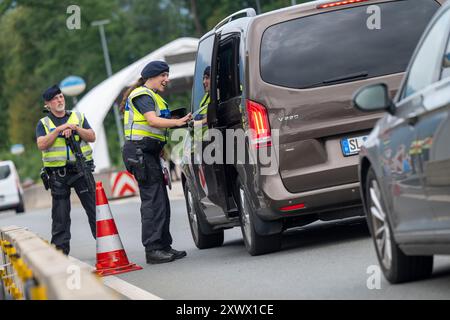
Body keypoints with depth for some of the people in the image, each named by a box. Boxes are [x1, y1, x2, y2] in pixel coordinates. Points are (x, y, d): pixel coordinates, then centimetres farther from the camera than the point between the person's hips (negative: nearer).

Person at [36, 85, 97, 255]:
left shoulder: (78, 117, 12)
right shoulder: (43, 123, 8)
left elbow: (92, 137, 3)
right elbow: (41, 145, -8)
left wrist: (75, 128, -11)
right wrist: (59, 129, -15)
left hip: (81, 170, 1)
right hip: (57, 174, -1)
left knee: (94, 207, -3)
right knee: (60, 215, 2)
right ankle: (60, 250, 7)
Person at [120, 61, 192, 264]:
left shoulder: (153, 97, 25)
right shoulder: (143, 95, -9)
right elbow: (153, 121, -23)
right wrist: (177, 122, -35)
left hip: (149, 152, 11)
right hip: (140, 151, -11)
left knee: (160, 201, 10)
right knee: (153, 200, -13)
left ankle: (163, 246, 15)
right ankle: (153, 250, -14)